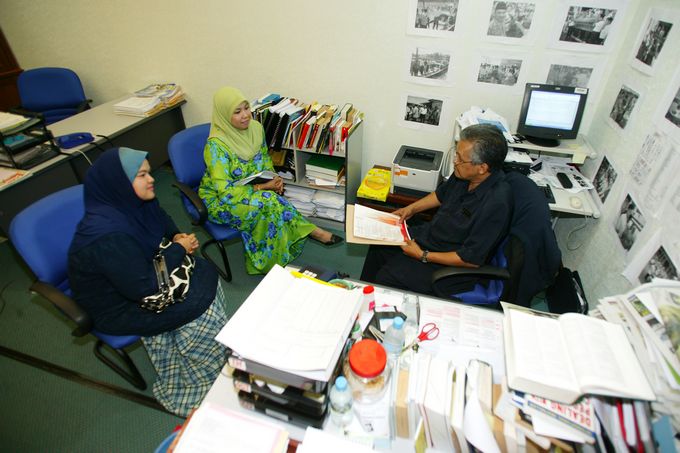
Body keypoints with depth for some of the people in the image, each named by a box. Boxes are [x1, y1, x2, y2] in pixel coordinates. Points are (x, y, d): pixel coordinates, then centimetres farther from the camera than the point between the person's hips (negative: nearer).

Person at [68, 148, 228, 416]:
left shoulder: (133, 203, -7)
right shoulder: (107, 236, -34)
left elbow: (162, 221, 14)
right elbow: (142, 288, -31)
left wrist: (176, 238, -7)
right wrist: (178, 249, -22)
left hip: (137, 275, 8)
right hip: (117, 307, -8)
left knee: (205, 274, -7)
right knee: (198, 303, -15)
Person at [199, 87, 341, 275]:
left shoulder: (255, 127, -7)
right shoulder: (216, 144, -26)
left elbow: (265, 159, 9)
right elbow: (225, 191, -27)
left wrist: (273, 180, -10)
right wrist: (261, 187, -25)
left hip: (251, 189, 6)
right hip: (220, 201, -6)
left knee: (271, 201, -25)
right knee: (269, 201, -30)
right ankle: (311, 231, -14)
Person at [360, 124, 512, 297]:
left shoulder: (495, 203, -32)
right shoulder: (466, 174, -9)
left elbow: (471, 259, -27)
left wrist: (423, 256, -23)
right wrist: (411, 208, 4)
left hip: (454, 265, -8)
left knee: (385, 277, -14)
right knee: (379, 245, 8)